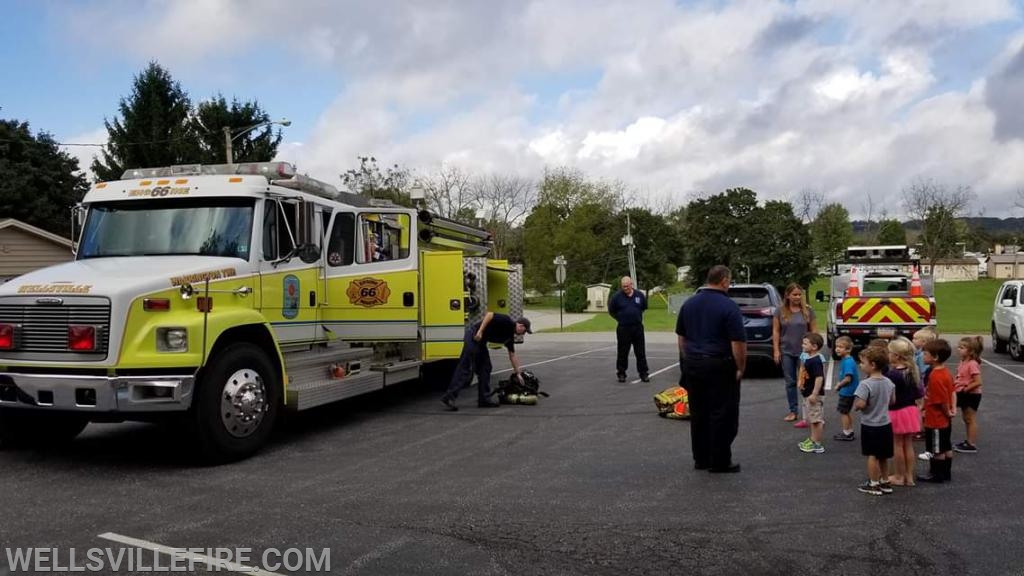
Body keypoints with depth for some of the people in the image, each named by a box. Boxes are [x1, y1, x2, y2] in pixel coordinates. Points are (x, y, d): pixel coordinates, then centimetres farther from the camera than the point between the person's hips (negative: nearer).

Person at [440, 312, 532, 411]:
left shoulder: (510, 336, 18)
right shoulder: (507, 321, -7)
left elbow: (512, 355, 26)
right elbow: (490, 314, -19)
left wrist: (517, 373, 28)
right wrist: (480, 331, -24)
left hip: (481, 341, 10)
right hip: (474, 335, -10)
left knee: (485, 369, 10)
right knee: (466, 368, -12)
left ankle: (484, 399, 13)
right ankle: (449, 397, -13)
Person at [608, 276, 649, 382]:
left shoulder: (639, 295, 2)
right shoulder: (617, 296, -6)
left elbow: (644, 307, 19)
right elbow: (611, 311, 6)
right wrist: (620, 319, 8)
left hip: (638, 328, 2)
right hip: (623, 329, -2)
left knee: (641, 352, 5)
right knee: (623, 353, 4)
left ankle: (643, 373, 13)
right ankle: (621, 373, 14)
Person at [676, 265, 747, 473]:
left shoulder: (689, 304, 8)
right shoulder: (728, 306, -13)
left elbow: (681, 337, 15)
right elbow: (738, 343, -15)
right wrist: (741, 368, -5)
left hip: (693, 365, 6)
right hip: (719, 366, -6)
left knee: (698, 414, 13)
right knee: (723, 415, 3)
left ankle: (701, 459, 19)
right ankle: (719, 462, 7)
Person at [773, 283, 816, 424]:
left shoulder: (808, 311, 1)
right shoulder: (780, 311, 0)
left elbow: (813, 330, 5)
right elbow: (776, 331, 2)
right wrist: (776, 350, -3)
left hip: (804, 351, -1)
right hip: (786, 352, 1)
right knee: (790, 382, 8)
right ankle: (793, 411, 16)